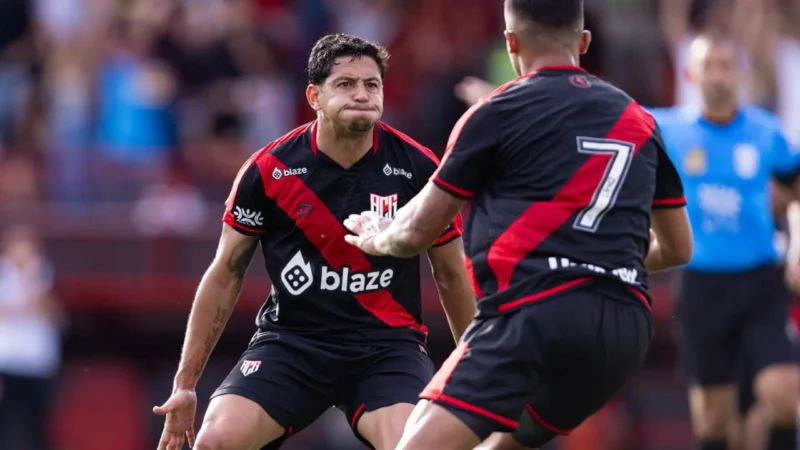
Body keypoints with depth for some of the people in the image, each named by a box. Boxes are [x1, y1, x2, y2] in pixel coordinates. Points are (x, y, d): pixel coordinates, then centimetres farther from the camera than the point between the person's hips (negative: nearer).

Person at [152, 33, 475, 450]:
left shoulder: (418, 168, -6)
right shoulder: (268, 170, -6)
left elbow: (451, 275, 9)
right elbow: (226, 274, 5)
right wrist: (185, 383, 4)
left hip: (387, 342, 0)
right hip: (291, 339, 1)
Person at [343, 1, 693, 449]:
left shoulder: (498, 113, 5)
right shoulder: (638, 120, 19)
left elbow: (418, 231, 11)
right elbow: (677, 248, 28)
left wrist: (377, 238, 34)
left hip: (537, 312, -6)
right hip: (627, 327, 6)